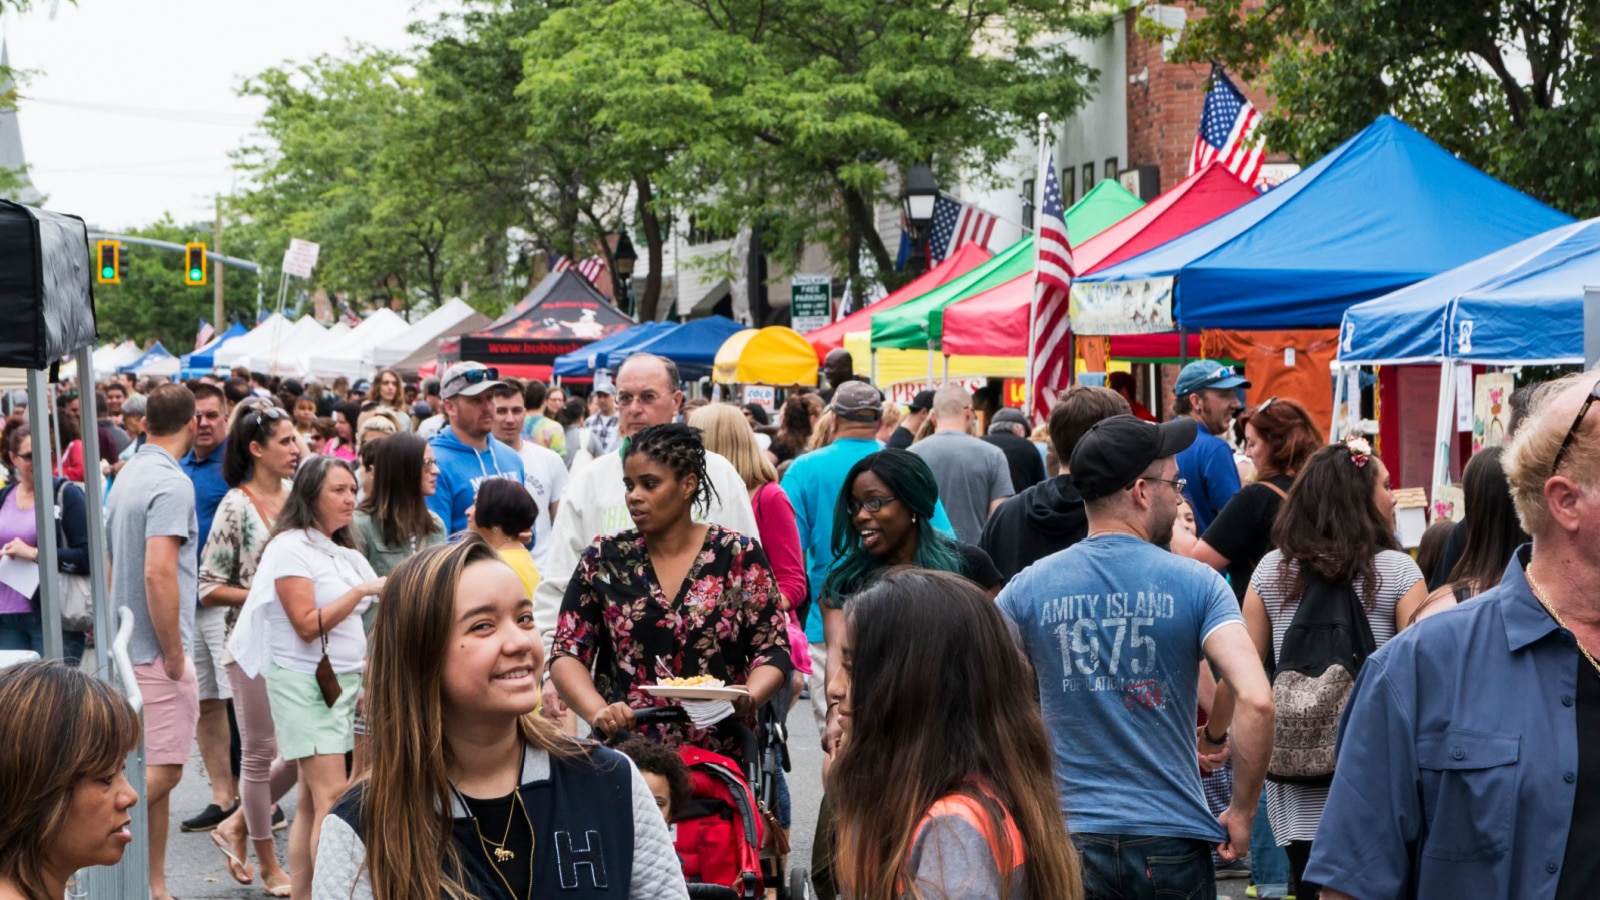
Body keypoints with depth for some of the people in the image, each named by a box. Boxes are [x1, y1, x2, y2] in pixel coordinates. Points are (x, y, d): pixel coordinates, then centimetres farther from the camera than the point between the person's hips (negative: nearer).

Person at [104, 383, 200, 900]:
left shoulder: (129, 477, 12)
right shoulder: (171, 484, -16)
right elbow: (158, 573, -25)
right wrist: (173, 653, -18)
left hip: (131, 646, 9)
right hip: (157, 650, -9)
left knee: (154, 771, 13)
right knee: (161, 771, -7)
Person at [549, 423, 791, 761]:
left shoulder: (739, 556, 0)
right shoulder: (604, 560, 3)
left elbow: (773, 650, 0)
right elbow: (566, 654, 0)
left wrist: (748, 698, -20)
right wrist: (597, 712, -18)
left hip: (719, 756, -1)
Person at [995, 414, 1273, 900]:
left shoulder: (1027, 588, -1)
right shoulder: (1196, 584, -6)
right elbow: (1256, 700, -17)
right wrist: (1242, 812, -5)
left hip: (1072, 840, 1)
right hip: (1174, 838, -1)